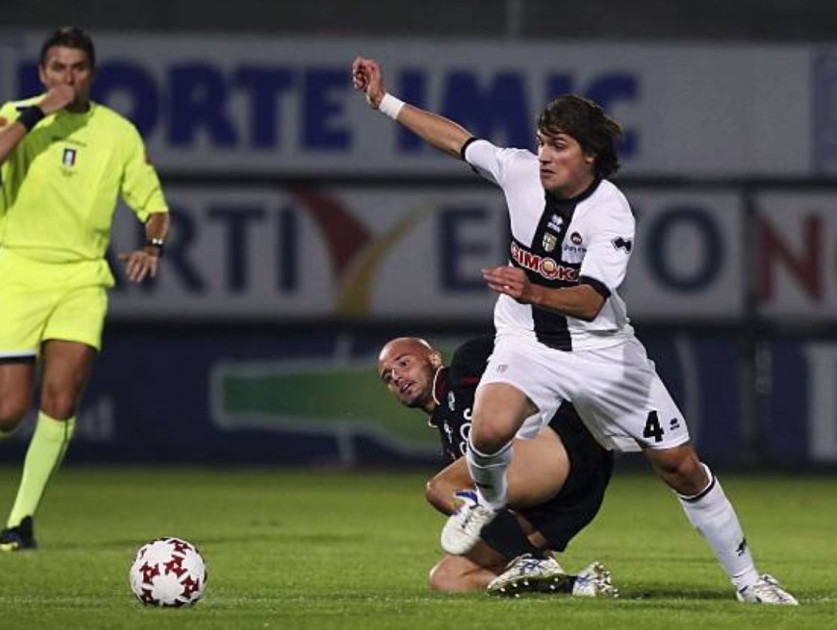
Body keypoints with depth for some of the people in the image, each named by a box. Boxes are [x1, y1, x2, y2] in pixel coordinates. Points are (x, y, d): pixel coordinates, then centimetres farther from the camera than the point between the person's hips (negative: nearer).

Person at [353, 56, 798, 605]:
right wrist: (385, 101, 8)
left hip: (600, 349, -2)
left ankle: (747, 579, 21)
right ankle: (489, 500, 6)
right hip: (526, 345, 2)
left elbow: (590, 300, -35)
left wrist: (534, 293, -54)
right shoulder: (521, 170, -10)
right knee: (490, 431, -30)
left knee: (681, 467, 2)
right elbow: (457, 139, 7)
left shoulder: (611, 214, -23)